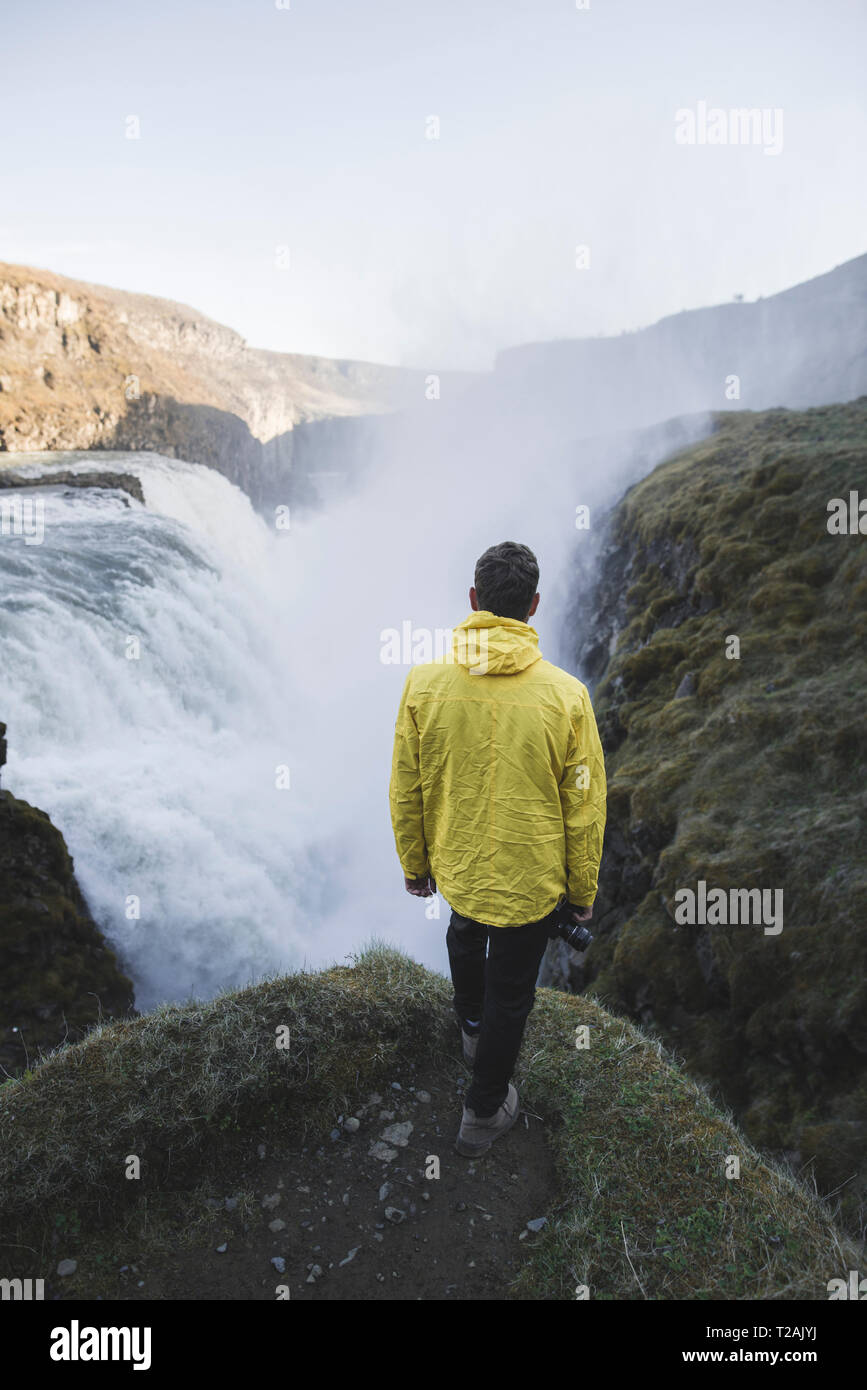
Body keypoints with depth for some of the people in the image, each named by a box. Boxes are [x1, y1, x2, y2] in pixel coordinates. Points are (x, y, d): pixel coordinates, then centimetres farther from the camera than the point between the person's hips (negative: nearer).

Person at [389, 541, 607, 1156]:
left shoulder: (424, 682, -16)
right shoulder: (566, 694, -21)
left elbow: (405, 792, -5)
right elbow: (585, 808, -12)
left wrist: (415, 864, 12)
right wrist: (583, 889, 4)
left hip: (455, 867, 3)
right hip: (531, 880, -2)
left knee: (465, 935, 35)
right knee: (510, 992, 19)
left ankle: (472, 1025, 60)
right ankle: (484, 1112, 38)